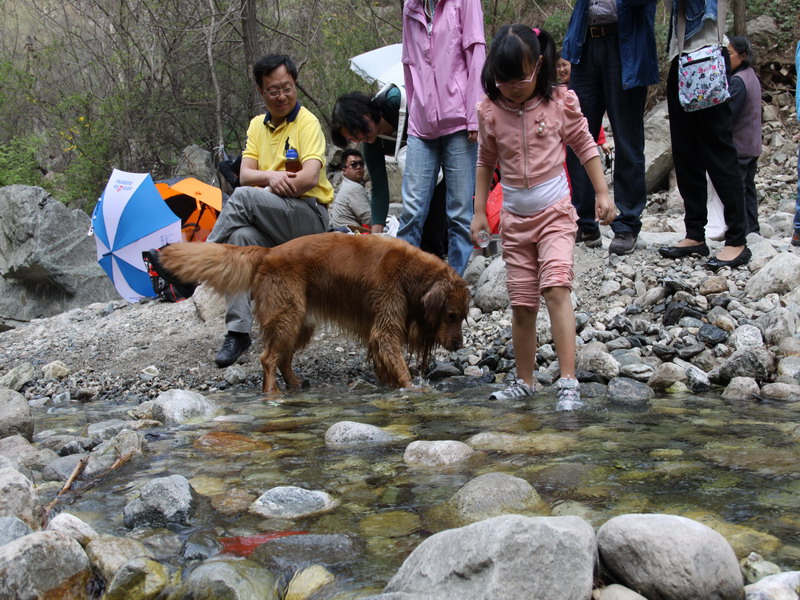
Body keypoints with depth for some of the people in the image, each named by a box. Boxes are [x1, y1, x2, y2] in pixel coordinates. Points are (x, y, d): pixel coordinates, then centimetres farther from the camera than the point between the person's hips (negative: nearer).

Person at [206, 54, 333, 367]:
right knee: (243, 237, -30)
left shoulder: (307, 123, -3)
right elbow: (244, 175, 5)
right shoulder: (257, 125, 17)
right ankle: (238, 331, -32)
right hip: (270, 224, 5)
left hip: (309, 215, -5)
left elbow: (309, 178, -17)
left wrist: (270, 188, -8)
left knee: (243, 197, -30)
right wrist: (270, 177, -16)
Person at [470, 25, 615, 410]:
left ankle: (568, 383, -22)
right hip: (515, 219, 3)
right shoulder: (490, 111, -1)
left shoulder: (560, 102, -6)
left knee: (555, 288, -20)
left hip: (555, 213, -3)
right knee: (521, 304, 7)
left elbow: (585, 147, 5)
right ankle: (524, 382, 21)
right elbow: (486, 162, 11)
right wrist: (479, 211, 10)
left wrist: (602, 194, 1)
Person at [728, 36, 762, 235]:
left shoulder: (738, 81, -18)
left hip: (738, 146, -9)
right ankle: (752, 229, 17)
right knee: (748, 188, 13)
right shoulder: (752, 77, 12)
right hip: (753, 146, 9)